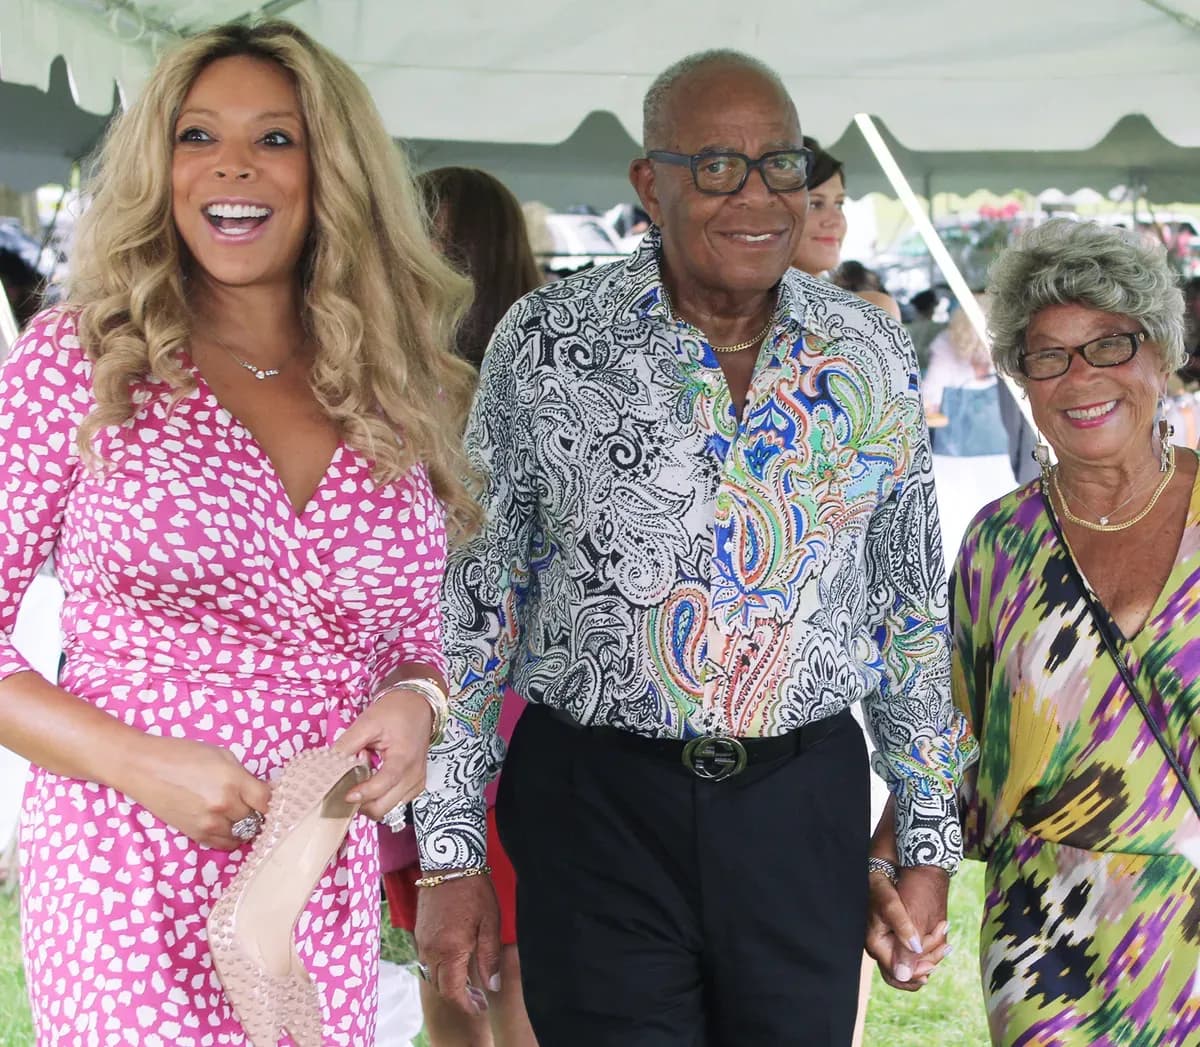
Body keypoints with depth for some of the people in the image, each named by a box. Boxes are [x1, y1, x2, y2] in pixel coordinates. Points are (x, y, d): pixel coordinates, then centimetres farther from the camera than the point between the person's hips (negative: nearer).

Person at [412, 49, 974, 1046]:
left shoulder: (871, 353, 3)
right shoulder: (547, 341, -4)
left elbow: (912, 602, 10)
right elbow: (473, 598, 0)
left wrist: (928, 841, 10)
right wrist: (450, 855, -2)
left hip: (807, 809, 3)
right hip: (596, 810, -2)